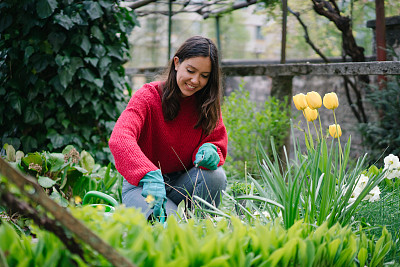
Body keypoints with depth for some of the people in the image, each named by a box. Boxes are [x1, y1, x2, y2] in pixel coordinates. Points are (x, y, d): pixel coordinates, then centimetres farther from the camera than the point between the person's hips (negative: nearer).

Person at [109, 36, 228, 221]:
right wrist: (150, 177, -52)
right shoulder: (147, 96, -16)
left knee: (215, 175, -27)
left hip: (182, 183, 4)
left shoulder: (208, 103, -2)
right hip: (140, 184, -4)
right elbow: (119, 139, -33)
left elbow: (217, 141, 2)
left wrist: (209, 150, -27)